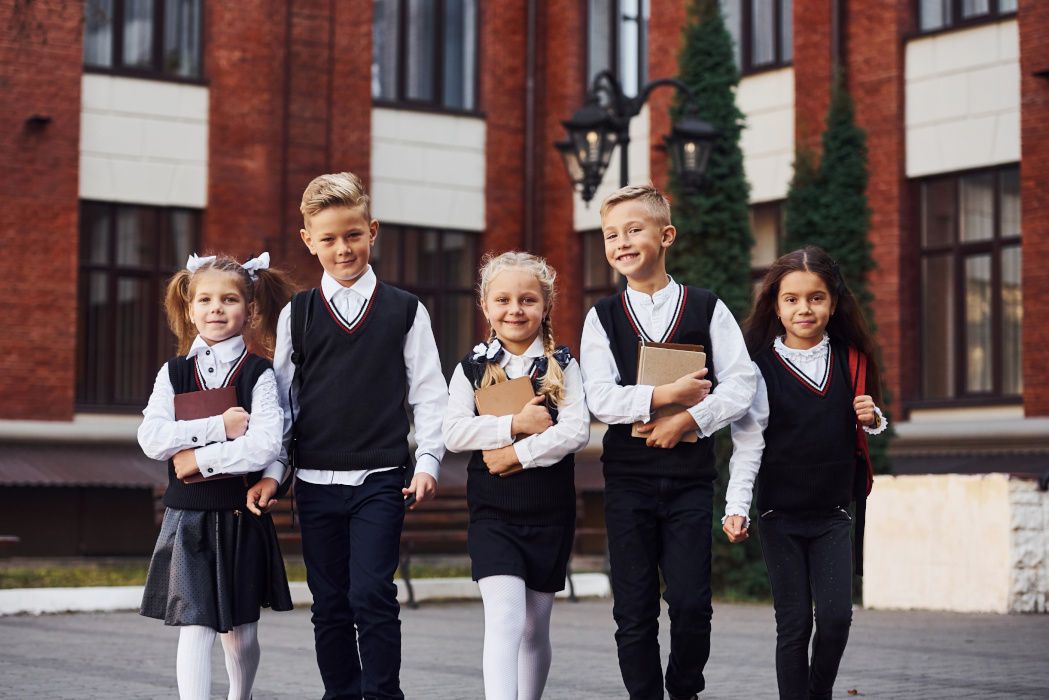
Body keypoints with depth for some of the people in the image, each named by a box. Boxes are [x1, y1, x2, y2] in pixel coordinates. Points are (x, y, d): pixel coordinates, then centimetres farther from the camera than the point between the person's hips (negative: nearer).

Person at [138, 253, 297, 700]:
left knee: (241, 635, 12)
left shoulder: (259, 375, -3)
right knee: (194, 628, -7)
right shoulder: (173, 374, 4)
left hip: (241, 518, -1)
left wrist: (201, 458, -15)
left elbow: (266, 445, -17)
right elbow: (152, 439, -10)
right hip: (187, 517, 1)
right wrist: (220, 427, -16)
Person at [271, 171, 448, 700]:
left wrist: (427, 462, -3)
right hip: (315, 480, 2)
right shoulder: (296, 314, 8)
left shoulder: (405, 311, 5)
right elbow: (281, 398, 12)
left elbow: (429, 394, 5)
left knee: (372, 594, -11)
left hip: (380, 479, -2)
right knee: (329, 604, 7)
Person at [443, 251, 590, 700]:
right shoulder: (472, 369, 4)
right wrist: (515, 424, -16)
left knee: (535, 628, 11)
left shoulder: (563, 367, 2)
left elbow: (577, 432, -11)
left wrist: (519, 453, -16)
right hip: (492, 512, -1)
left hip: (550, 513, 1)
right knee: (504, 618, -17)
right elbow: (454, 433, -8)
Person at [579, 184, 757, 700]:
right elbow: (599, 398, -5)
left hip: (690, 479, -1)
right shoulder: (603, 318, 6)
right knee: (633, 610, 2)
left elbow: (740, 384, -2)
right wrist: (662, 397, -17)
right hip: (627, 478, 1)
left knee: (691, 604, -4)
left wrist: (690, 418, -14)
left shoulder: (707, 309, 5)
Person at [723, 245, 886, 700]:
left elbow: (864, 438, 16)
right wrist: (737, 507, -17)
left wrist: (873, 420, -7)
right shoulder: (760, 367, -5)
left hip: (834, 513, 2)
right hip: (780, 514, -2)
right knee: (794, 623, 0)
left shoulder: (850, 362, 5)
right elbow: (747, 442, -8)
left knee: (836, 616, -4)